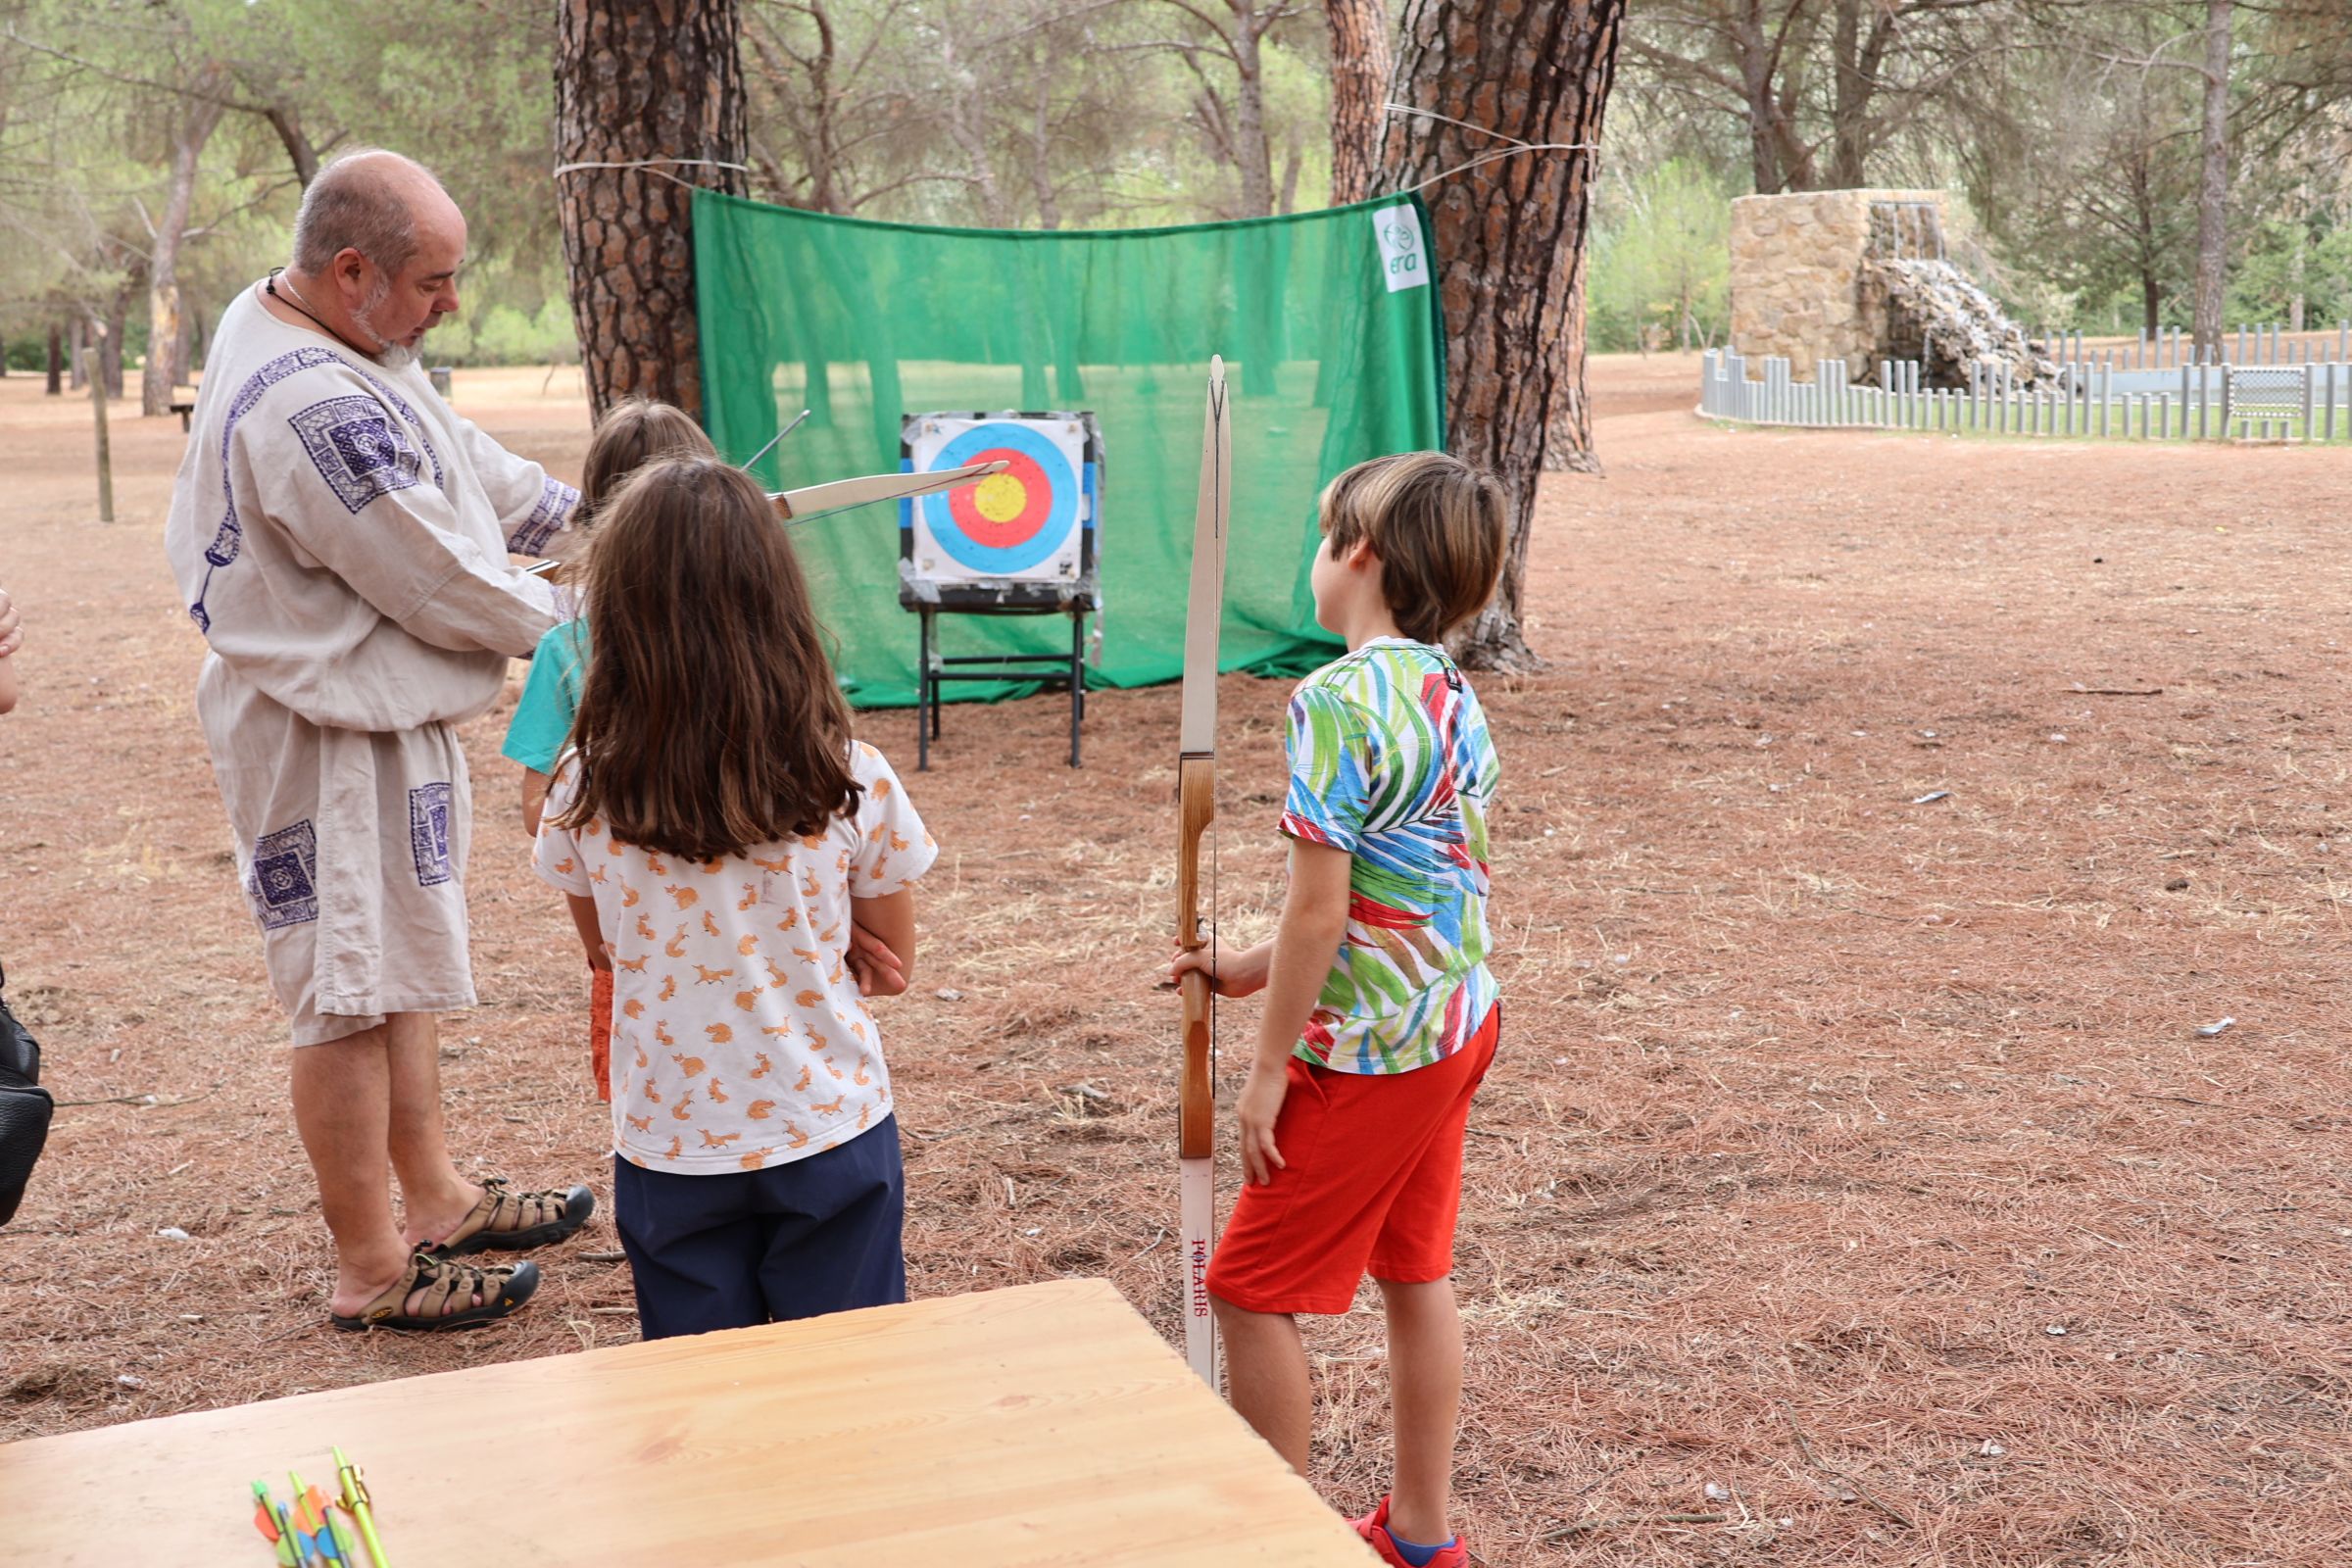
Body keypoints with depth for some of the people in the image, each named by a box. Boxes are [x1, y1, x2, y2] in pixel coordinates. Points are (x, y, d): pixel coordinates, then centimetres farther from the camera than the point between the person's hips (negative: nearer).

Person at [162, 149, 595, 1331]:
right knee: (354, 992, 1)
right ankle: (370, 1269, 15)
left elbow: (459, 459, 14)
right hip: (332, 740, -11)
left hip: (380, 713, 11)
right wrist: (573, 628, -6)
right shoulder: (314, 410, -29)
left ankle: (434, 1200, 36)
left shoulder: (276, 319, 5)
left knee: (403, 968, 21)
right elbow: (441, 585, -23)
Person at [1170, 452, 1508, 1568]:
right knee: (1416, 1273, 19)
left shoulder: (1337, 701, -21)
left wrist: (1267, 1069, -13)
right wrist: (1254, 968, 17)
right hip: (1456, 1024, 9)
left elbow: (1319, 906, -21)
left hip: (1367, 1053, -9)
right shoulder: (1453, 698, 5)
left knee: (1251, 1289, 6)